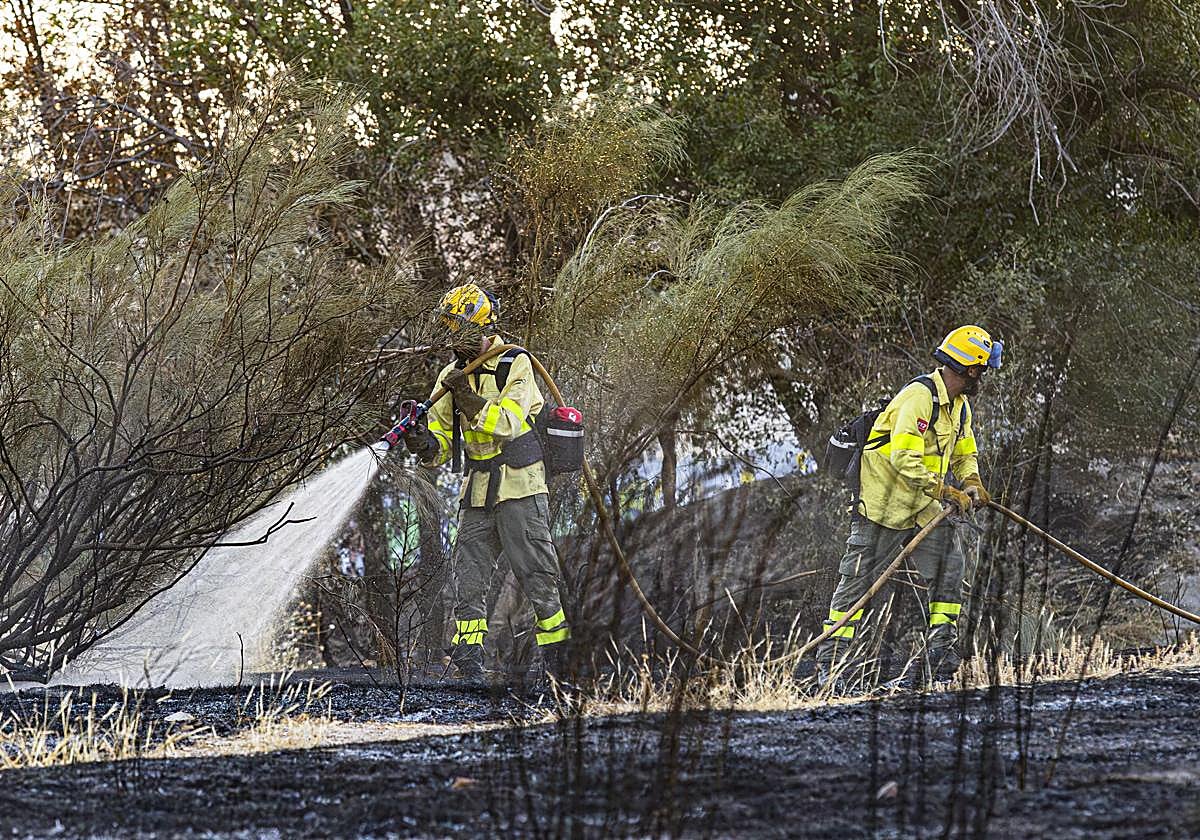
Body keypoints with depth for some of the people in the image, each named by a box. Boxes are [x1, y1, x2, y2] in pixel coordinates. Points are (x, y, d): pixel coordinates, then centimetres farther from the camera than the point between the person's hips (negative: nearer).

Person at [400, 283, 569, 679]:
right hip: (477, 494, 5)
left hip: (519, 487, -5)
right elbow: (442, 444, 9)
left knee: (538, 577, -4)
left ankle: (559, 657, 4)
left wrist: (468, 397, -28)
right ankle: (467, 664, 5)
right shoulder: (452, 376, 10)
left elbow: (506, 422, -20)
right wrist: (424, 443, -13)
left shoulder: (516, 365, -6)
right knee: (468, 583, 1)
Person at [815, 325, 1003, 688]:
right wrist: (947, 493, -28)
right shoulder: (920, 397, -22)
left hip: (924, 509, 8)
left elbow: (963, 454, 21)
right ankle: (831, 661, 3)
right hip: (884, 504, -8)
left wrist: (971, 483, -1)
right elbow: (904, 460, -29)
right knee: (859, 582, -3)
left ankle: (941, 661, 2)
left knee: (949, 569, -3)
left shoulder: (960, 405, 10)